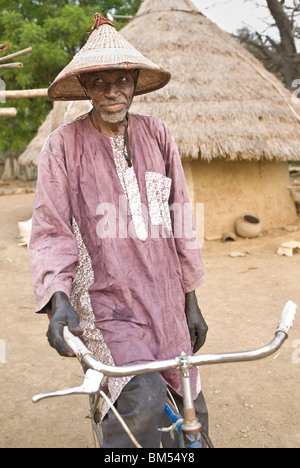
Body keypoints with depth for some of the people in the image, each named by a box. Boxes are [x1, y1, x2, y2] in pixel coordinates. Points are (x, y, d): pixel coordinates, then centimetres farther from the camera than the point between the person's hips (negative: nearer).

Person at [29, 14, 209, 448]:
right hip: (104, 302, -4)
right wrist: (58, 297, -22)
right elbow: (51, 230, -5)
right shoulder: (64, 144, -4)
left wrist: (191, 300, 10)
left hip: (164, 300, 4)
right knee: (142, 398, -27)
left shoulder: (157, 135, 5)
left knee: (192, 419, 12)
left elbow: (179, 221, 9)